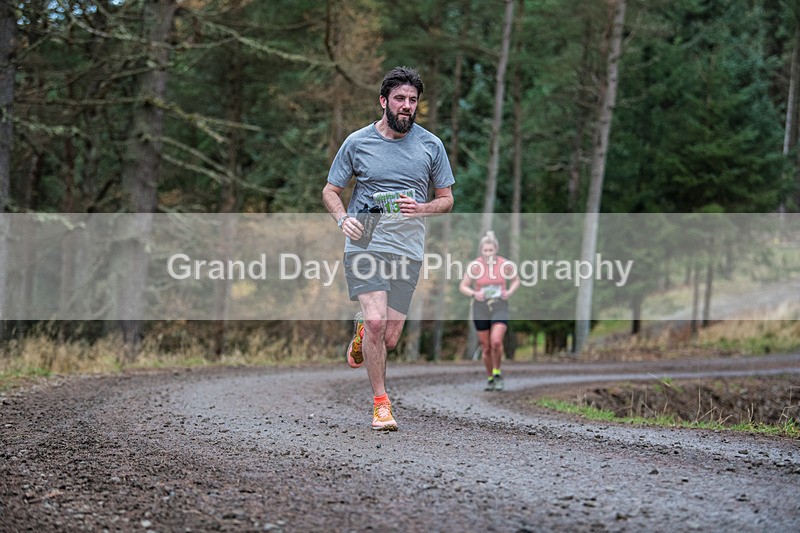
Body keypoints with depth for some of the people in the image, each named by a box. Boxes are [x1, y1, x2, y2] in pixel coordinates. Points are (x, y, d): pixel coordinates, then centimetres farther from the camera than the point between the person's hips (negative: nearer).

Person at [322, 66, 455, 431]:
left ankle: (361, 332, 36)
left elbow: (446, 199, 14)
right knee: (377, 322, -19)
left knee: (389, 339, -1)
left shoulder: (431, 145, 7)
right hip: (365, 244, -2)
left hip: (408, 250, 2)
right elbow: (331, 190, 11)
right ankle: (380, 404, -4)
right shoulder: (357, 142, 3)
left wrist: (421, 208, -8)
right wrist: (343, 218, -10)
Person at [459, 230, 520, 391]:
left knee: (496, 341, -21)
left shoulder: (505, 264, -6)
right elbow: (463, 286, 1)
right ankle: (490, 379, 26)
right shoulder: (474, 266, -8)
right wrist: (473, 294, -18)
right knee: (486, 348, 6)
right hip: (481, 310, 1)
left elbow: (516, 280, 12)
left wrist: (510, 292, -6)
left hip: (500, 307, -1)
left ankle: (497, 373, 3)